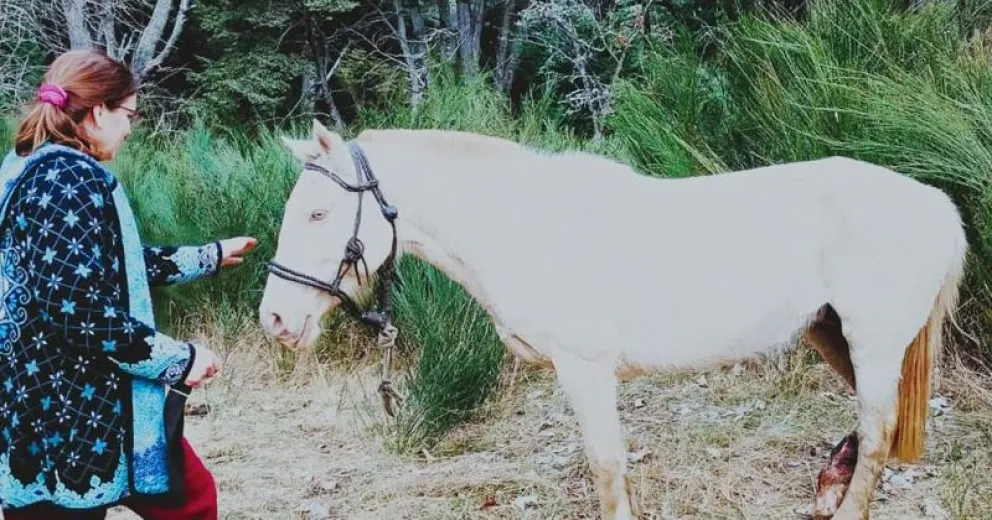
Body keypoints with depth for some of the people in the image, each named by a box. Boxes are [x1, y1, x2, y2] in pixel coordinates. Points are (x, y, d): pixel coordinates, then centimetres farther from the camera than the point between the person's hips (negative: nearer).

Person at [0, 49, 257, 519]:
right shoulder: (73, 180, -19)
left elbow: (116, 264, 25)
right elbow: (81, 313, -26)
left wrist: (210, 256, 34)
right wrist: (179, 358, -15)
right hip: (74, 413, -10)